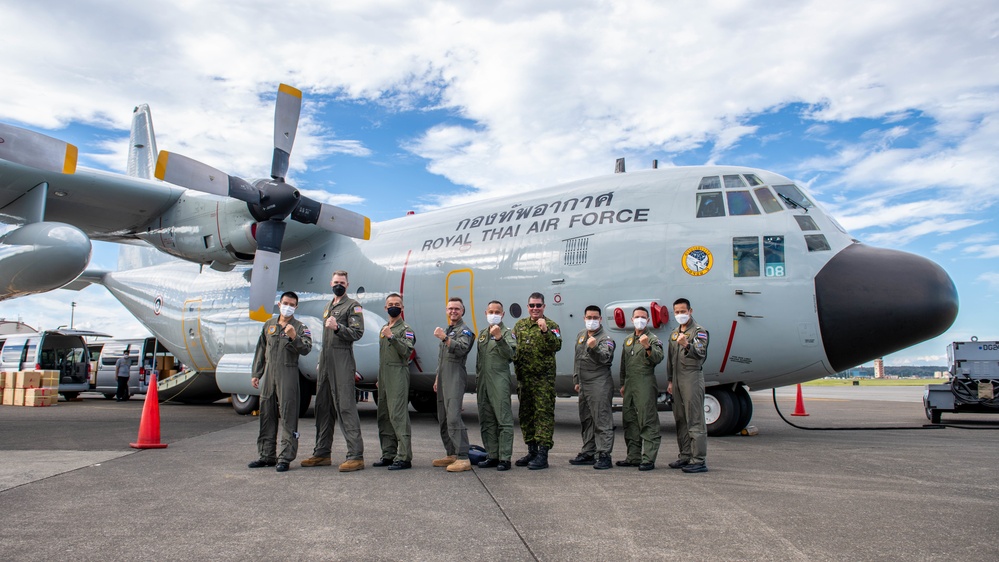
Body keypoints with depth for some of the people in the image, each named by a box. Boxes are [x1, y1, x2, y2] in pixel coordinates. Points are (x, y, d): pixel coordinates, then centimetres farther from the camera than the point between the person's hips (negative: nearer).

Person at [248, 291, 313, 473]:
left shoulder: (300, 327, 2)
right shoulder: (269, 325, 16)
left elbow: (306, 349, -12)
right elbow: (261, 350, 19)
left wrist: (294, 337, -29)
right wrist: (256, 374, 16)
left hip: (288, 376, -5)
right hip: (268, 375, 5)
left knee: (288, 417, -6)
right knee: (266, 415, 9)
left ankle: (285, 458, -4)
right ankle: (267, 456, 19)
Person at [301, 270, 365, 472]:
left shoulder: (353, 306, -1)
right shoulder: (328, 307, 22)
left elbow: (357, 333, -11)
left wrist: (337, 327, -26)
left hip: (342, 361, -8)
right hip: (325, 361, 8)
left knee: (345, 406, -12)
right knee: (323, 406, 9)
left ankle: (355, 455, -11)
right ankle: (322, 453, 18)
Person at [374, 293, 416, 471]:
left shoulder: (406, 329, -2)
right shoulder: (384, 329, 21)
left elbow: (407, 351, -17)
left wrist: (392, 337, -25)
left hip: (398, 376, -8)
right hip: (384, 377, 8)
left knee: (398, 416, -12)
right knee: (383, 417, 9)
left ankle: (404, 457, -11)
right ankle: (388, 455, 16)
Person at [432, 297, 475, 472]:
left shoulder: (465, 330, -3)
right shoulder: (446, 330, 24)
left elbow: (461, 349, -22)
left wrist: (445, 338, -33)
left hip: (456, 377, -9)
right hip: (443, 378, 9)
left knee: (453, 417, -18)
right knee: (443, 418, 10)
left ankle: (463, 458, -20)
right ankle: (451, 454, 18)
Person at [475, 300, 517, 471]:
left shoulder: (507, 333, -1)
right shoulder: (482, 334, 18)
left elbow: (510, 354, -17)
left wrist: (499, 338, -29)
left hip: (499, 381, -7)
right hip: (483, 382, 7)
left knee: (504, 420, -7)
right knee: (486, 421, 10)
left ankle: (505, 458, -4)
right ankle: (492, 456, 18)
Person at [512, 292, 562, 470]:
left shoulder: (551, 325, -2)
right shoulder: (520, 325, 14)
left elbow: (557, 346, -17)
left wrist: (545, 331, -29)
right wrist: (516, 363, 3)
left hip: (543, 378, -6)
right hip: (523, 377, 6)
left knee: (544, 413, -6)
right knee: (526, 414, 12)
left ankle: (543, 454, -3)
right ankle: (532, 451, 24)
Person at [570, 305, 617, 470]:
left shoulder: (605, 338, -9)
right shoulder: (581, 336, 15)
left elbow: (604, 358, -29)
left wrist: (594, 348, -47)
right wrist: (576, 381, 21)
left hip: (599, 385, -8)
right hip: (584, 385, 8)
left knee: (602, 420, -9)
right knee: (586, 420, 15)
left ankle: (604, 455, -6)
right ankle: (588, 453, 25)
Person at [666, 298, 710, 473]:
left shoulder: (699, 331, -5)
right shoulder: (674, 333, 18)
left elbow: (700, 353, -21)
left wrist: (687, 345, -39)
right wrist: (670, 381, 18)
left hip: (692, 377, -8)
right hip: (677, 379, 8)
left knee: (695, 419, -9)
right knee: (680, 419, 11)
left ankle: (699, 460, -8)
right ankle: (685, 456, 20)